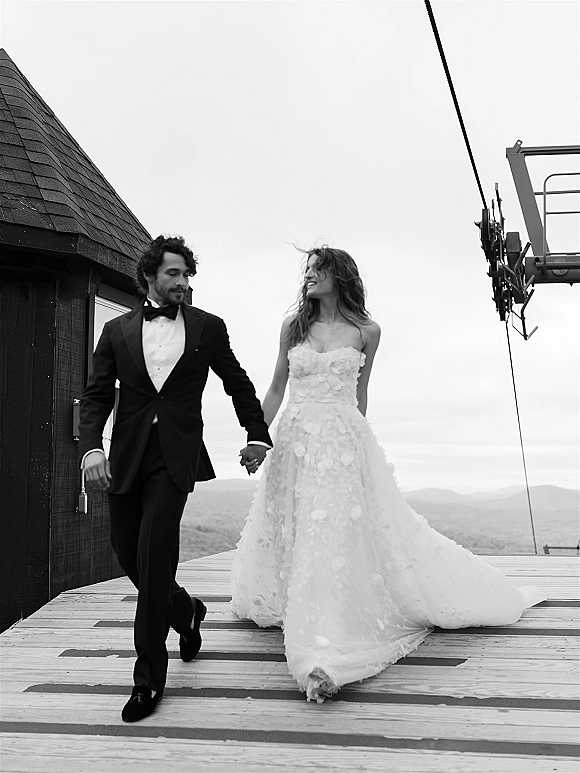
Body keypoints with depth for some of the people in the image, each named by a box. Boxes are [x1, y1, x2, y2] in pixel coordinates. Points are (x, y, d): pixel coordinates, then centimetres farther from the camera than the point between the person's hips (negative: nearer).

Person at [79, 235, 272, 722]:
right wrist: (91, 447, -9)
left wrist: (257, 436, 14)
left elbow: (239, 385, 16)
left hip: (175, 457, -3)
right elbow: (96, 395, 6)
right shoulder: (117, 330, 9)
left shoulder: (208, 327, 7)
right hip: (125, 459, 3)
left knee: (153, 553, -13)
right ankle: (186, 611, 39)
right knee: (128, 555, 8)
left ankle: (149, 677, 0)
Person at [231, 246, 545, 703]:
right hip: (297, 442, 3)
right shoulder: (293, 327, 8)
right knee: (301, 534, 7)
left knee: (344, 534, -8)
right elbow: (277, 388, 12)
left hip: (345, 442, -2)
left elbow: (359, 392, 13)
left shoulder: (366, 331, 3)